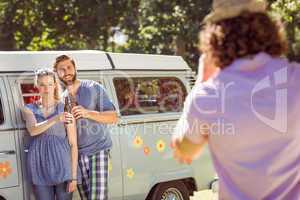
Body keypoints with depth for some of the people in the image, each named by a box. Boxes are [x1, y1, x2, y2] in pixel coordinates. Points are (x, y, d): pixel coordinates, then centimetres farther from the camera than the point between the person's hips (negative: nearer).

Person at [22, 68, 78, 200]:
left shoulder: (65, 109, 0)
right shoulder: (29, 109, 7)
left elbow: (73, 144, 0)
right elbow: (32, 130, -15)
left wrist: (74, 176, -7)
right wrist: (55, 119, -32)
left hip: (62, 165, -2)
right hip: (39, 166, 2)